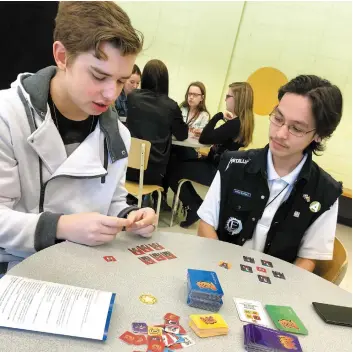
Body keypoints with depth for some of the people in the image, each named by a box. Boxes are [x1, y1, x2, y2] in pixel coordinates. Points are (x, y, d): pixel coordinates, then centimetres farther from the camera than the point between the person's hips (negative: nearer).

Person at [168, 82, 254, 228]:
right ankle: (196, 205, 15)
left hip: (216, 170, -10)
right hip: (218, 166, 10)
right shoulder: (242, 122, 6)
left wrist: (219, 116, -18)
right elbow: (217, 138, 13)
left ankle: (193, 208, 9)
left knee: (173, 169, -1)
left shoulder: (235, 123, -24)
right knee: (181, 162, 15)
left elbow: (204, 139, -24)